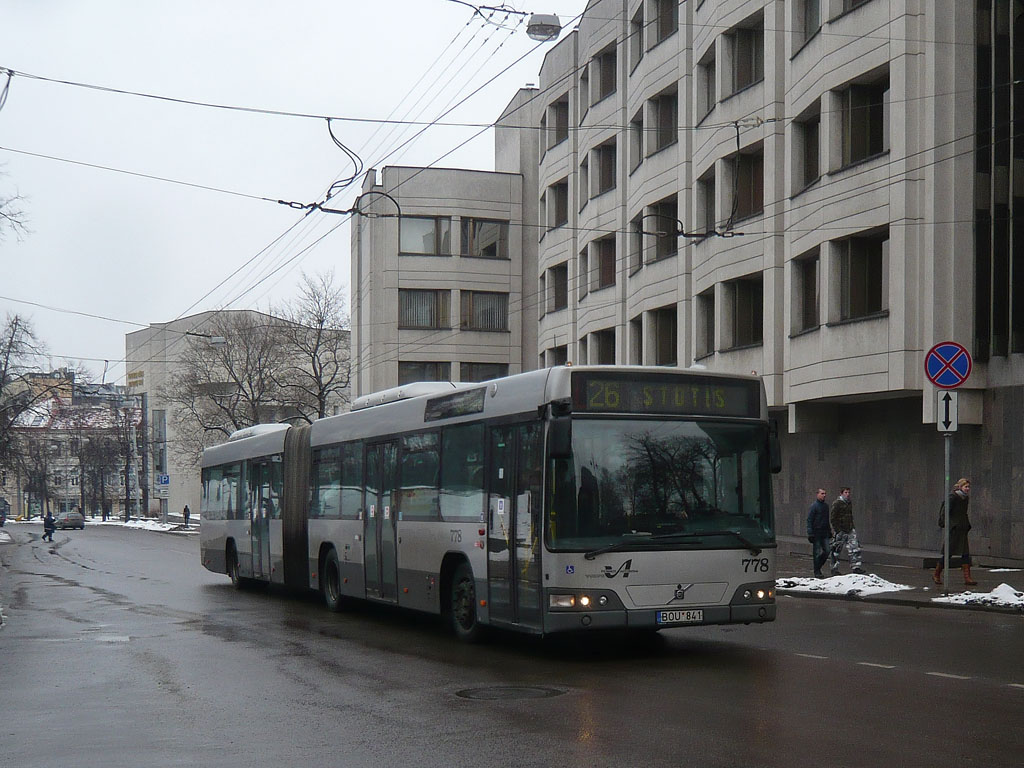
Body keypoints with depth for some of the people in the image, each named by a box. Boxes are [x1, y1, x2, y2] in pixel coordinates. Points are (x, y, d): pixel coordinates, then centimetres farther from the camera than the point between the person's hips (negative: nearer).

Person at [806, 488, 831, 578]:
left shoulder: (826, 505, 12)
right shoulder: (814, 505, -9)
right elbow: (809, 520, -11)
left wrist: (829, 530, 20)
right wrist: (810, 533, -17)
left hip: (825, 533, 6)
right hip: (816, 532, -6)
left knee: (826, 551, 2)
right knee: (817, 553, -2)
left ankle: (818, 566, 20)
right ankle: (817, 571, 6)